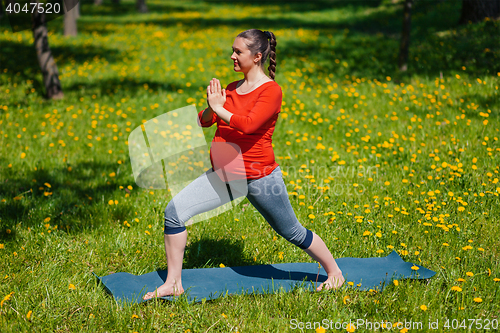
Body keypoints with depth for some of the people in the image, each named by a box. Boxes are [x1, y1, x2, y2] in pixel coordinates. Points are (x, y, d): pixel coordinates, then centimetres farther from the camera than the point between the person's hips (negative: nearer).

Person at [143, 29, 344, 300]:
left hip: (259, 177, -6)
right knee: (174, 211, -7)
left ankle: (334, 272, 32)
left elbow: (248, 125, -26)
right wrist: (211, 107, -12)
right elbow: (203, 122, 9)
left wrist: (220, 109, -14)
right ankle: (173, 283, 2)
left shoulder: (271, 90, -12)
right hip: (222, 175, 7)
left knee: (292, 233, 8)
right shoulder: (231, 89, 11)